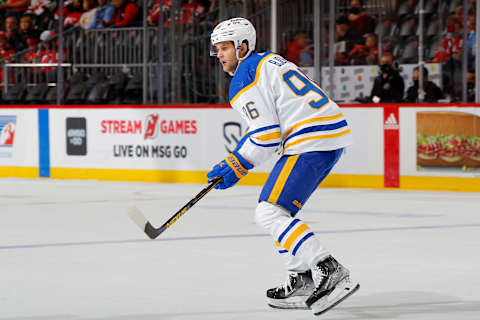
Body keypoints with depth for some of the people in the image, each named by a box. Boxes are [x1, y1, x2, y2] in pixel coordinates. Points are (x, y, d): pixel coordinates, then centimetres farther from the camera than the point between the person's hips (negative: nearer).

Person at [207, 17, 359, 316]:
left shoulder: (244, 81, -7)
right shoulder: (269, 61, 24)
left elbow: (266, 135, -13)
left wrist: (236, 167, 1)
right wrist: (234, 160, 24)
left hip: (313, 141, -10)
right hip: (334, 134, 10)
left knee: (270, 212, -12)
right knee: (280, 207, 21)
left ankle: (331, 273, -22)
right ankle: (303, 280, 20)